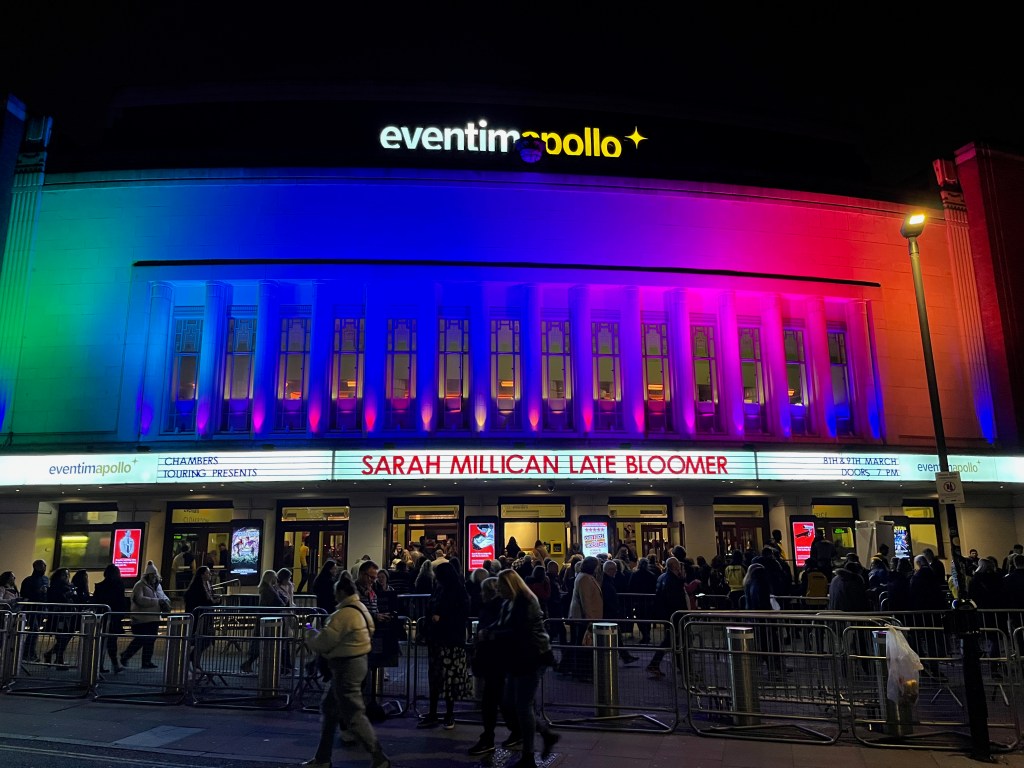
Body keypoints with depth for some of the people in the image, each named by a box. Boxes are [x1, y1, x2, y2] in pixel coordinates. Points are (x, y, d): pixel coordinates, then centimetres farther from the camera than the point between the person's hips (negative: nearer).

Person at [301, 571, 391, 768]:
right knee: (329, 708, 18)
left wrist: (309, 633, 3)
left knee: (353, 715, -4)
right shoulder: (360, 608, 9)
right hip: (357, 661, 11)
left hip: (346, 667, -11)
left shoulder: (343, 615, -22)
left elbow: (322, 643, -20)